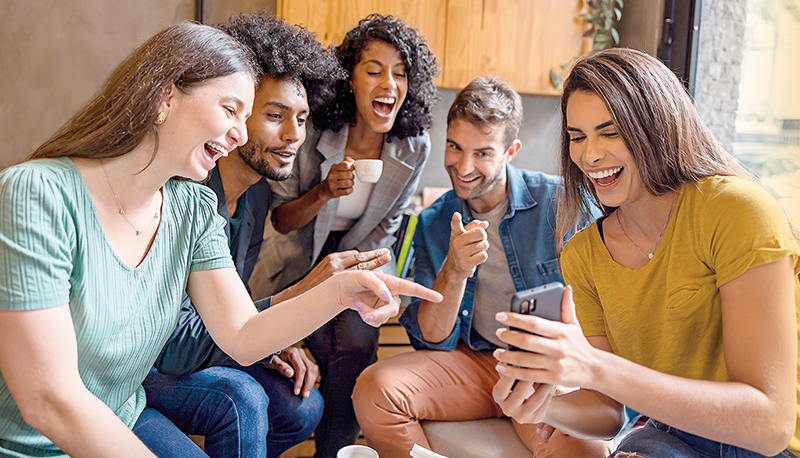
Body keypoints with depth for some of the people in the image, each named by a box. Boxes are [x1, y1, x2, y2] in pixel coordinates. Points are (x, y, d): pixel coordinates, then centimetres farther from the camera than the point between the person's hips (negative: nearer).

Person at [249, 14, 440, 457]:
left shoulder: (414, 148, -14)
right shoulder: (312, 134, -22)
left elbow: (385, 225, -1)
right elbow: (281, 221, -13)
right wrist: (325, 192, -32)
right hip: (296, 258, -2)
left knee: (355, 351, -13)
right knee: (309, 356, -13)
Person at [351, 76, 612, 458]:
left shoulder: (559, 201, -6)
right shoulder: (433, 224, 3)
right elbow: (430, 340, -3)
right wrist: (455, 270, -21)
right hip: (473, 362, 4)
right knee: (374, 389, -22)